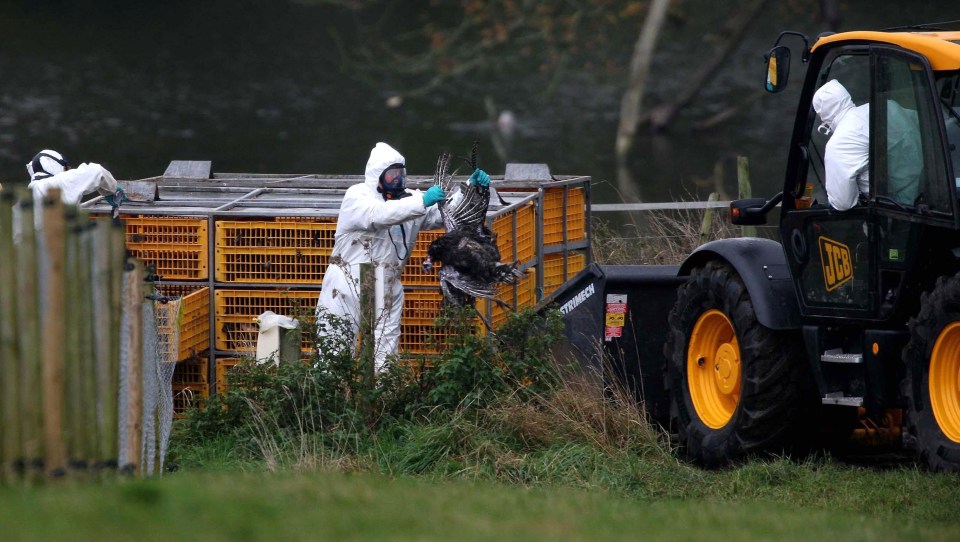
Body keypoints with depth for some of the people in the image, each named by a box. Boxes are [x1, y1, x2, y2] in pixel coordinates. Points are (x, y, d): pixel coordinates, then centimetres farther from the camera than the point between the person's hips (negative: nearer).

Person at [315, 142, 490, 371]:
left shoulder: (410, 200, 8)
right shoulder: (356, 196, -8)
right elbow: (379, 214, -28)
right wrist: (422, 202, -36)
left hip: (386, 295, 5)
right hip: (347, 289, -5)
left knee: (385, 356, 5)